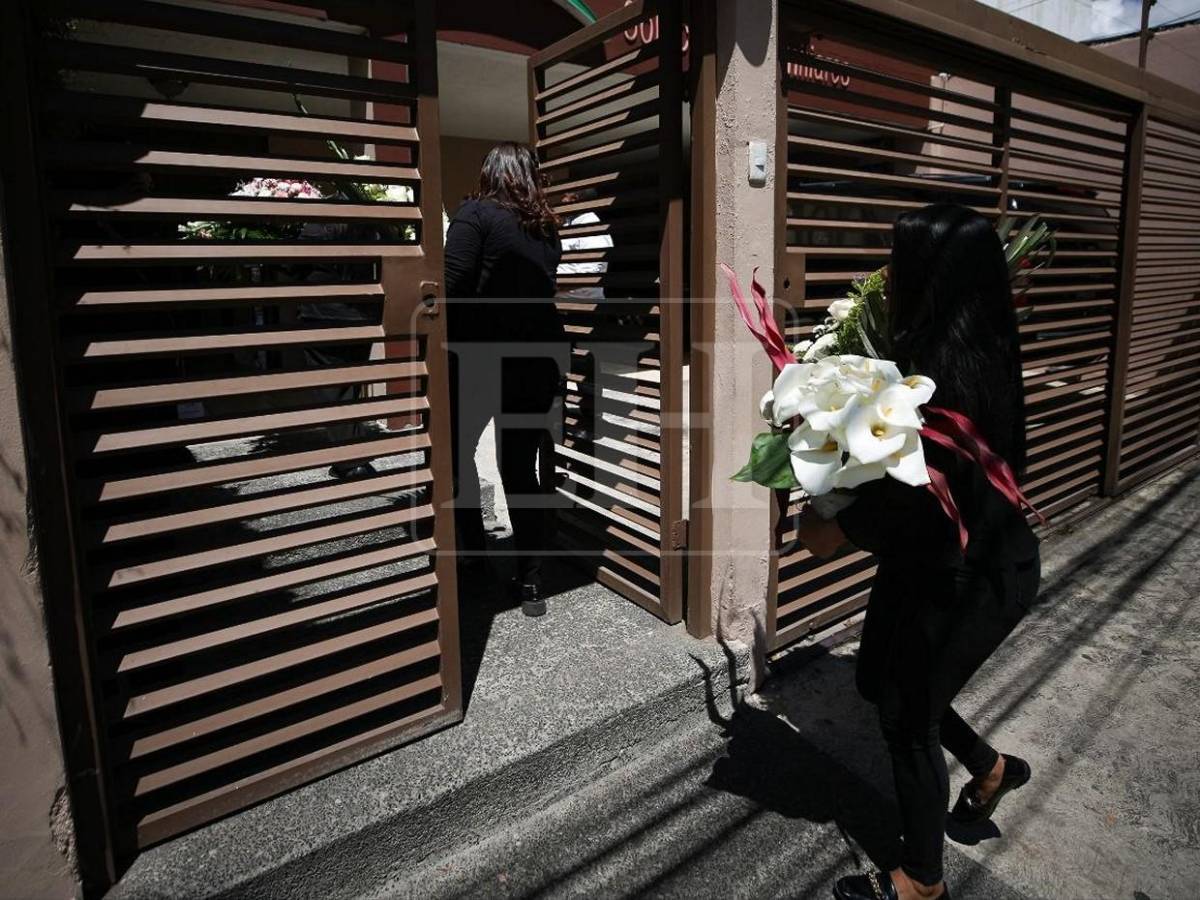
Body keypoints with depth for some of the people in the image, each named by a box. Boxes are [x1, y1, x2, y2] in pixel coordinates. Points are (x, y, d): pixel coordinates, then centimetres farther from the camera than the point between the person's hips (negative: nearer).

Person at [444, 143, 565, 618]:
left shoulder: (475, 214, -4)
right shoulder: (546, 227, 13)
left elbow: (453, 285, -14)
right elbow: (540, 290, 13)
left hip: (479, 358, -5)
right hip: (537, 360, 5)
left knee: (455, 454, 16)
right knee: (523, 468, 9)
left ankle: (473, 552, 19)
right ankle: (530, 582, 12)